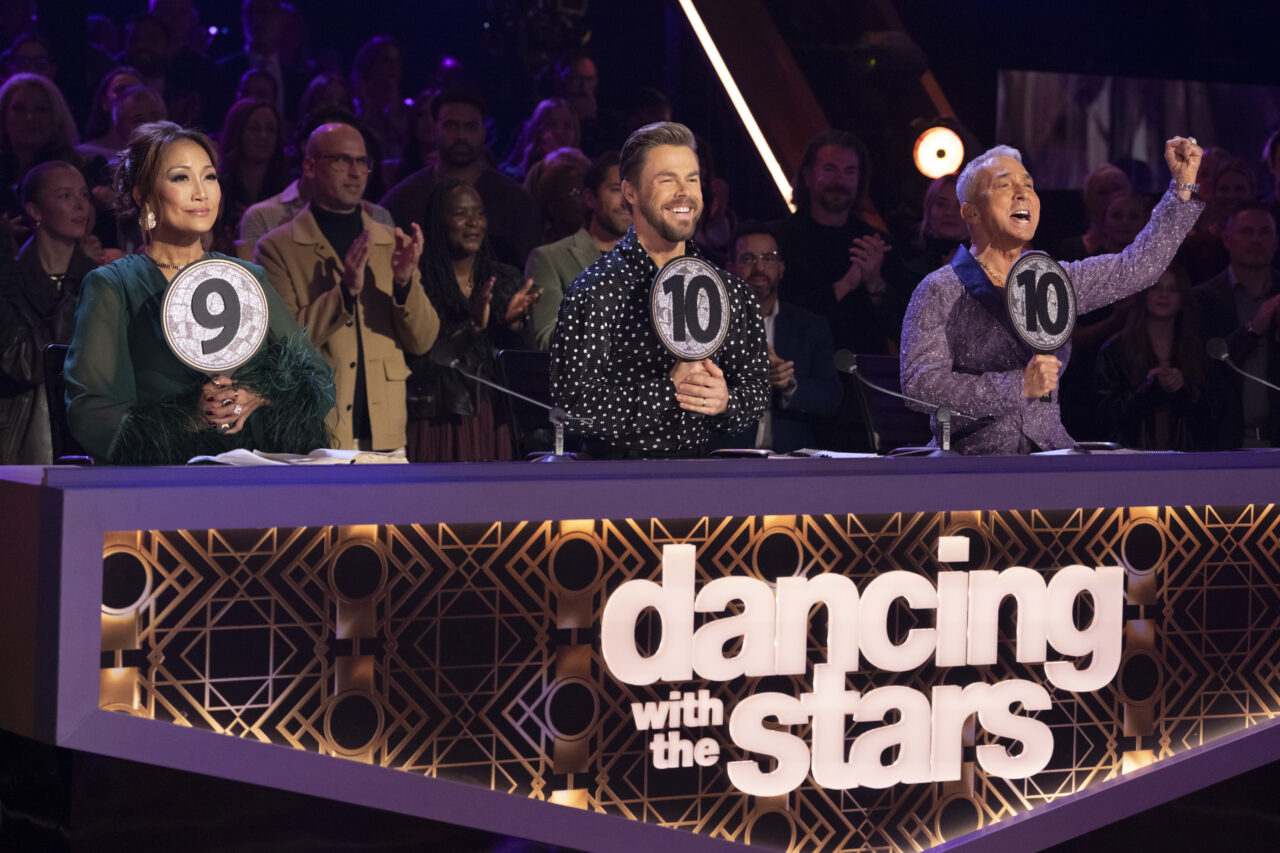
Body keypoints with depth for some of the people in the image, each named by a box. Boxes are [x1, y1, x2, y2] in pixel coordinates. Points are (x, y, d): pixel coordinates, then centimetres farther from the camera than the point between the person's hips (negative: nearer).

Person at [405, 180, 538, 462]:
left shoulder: (505, 279, 11)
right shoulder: (419, 281, -6)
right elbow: (417, 362, -14)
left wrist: (514, 324, -11)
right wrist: (472, 325, -22)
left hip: (494, 423, 4)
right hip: (436, 425, -4)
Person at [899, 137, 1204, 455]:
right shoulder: (940, 291, -3)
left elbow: (1138, 265, 16)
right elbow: (919, 384, -13)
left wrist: (1183, 184, 10)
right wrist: (1018, 386, -20)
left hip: (1051, 450, 6)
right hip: (975, 457, -6)